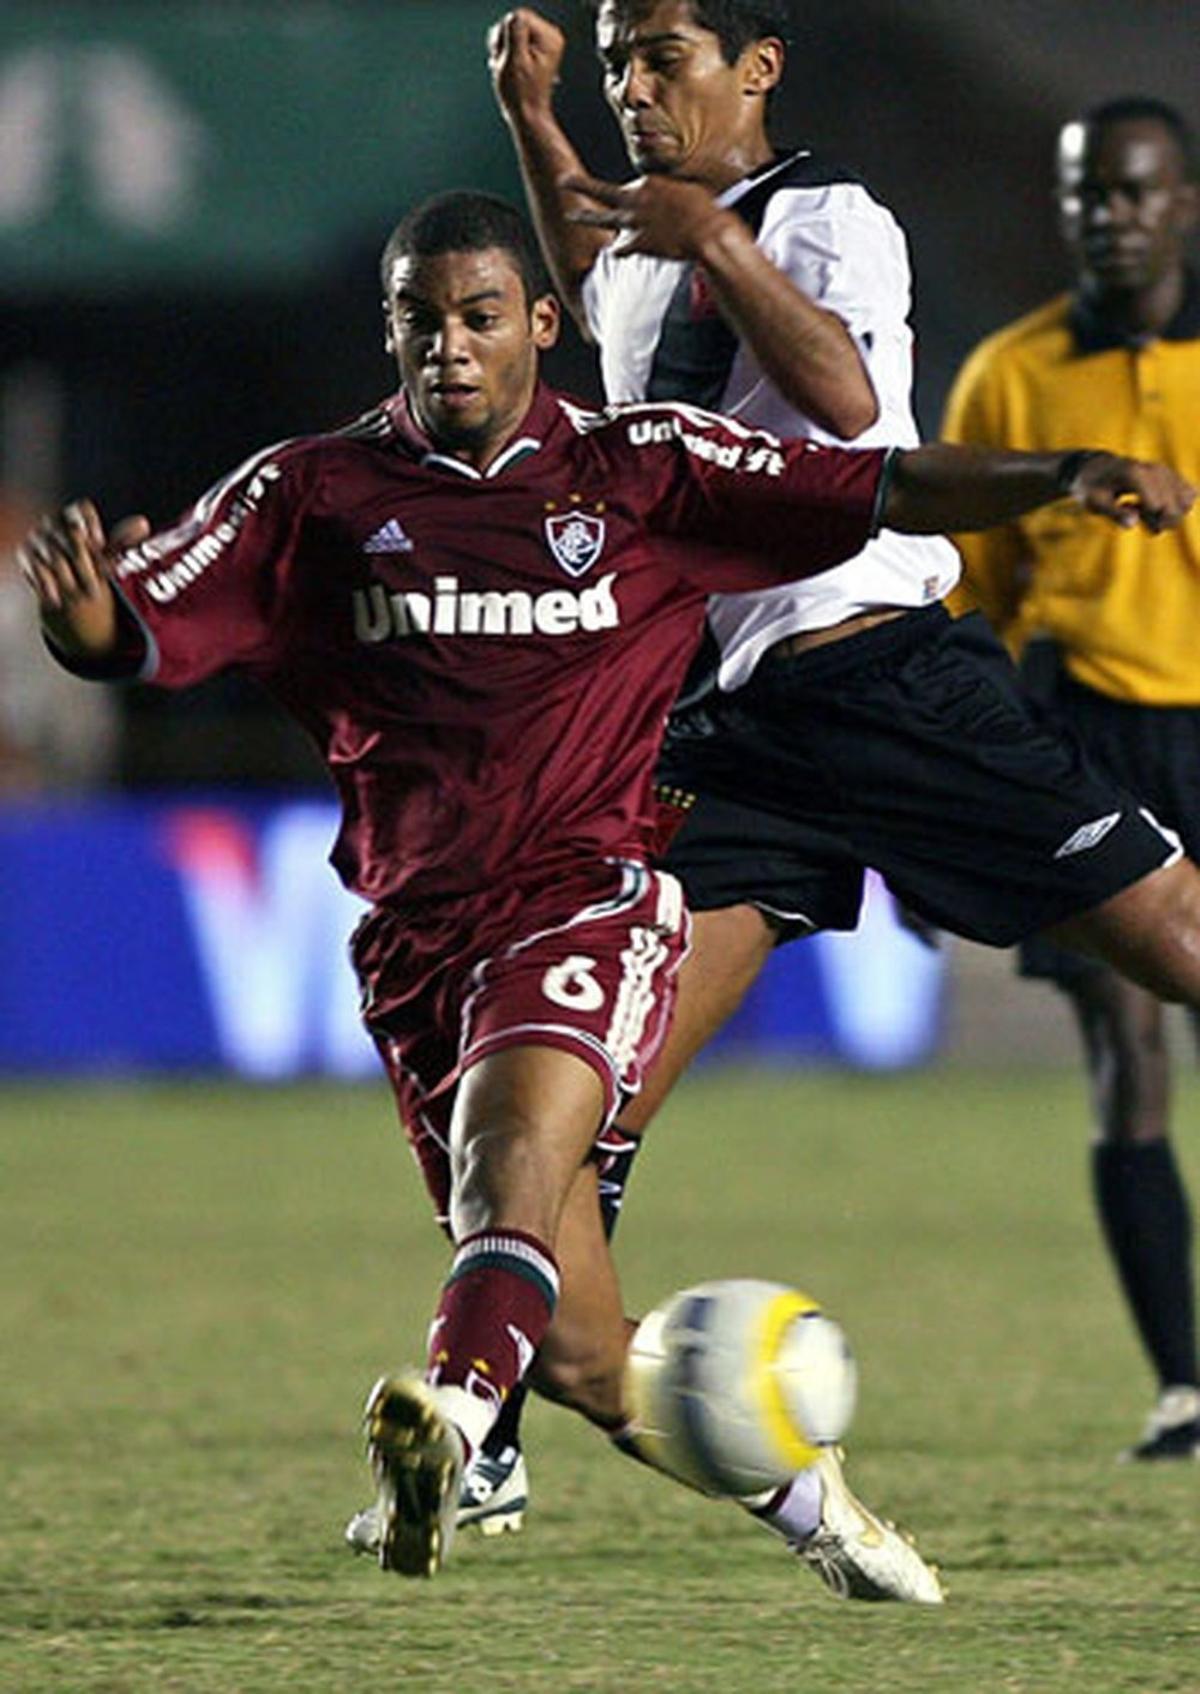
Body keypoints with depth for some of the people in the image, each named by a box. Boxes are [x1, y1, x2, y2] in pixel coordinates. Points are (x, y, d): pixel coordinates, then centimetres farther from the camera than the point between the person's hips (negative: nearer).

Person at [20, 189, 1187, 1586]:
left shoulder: (641, 467, 7)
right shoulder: (311, 496, 8)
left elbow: (881, 490, 5)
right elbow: (135, 629, 1)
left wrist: (1059, 476, -10)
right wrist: (80, 603, -23)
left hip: (588, 903, -2)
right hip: (418, 935, 3)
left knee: (512, 1145, -34)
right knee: (581, 1355, 2)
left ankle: (452, 1414, -60)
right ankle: (808, 1489, 26)